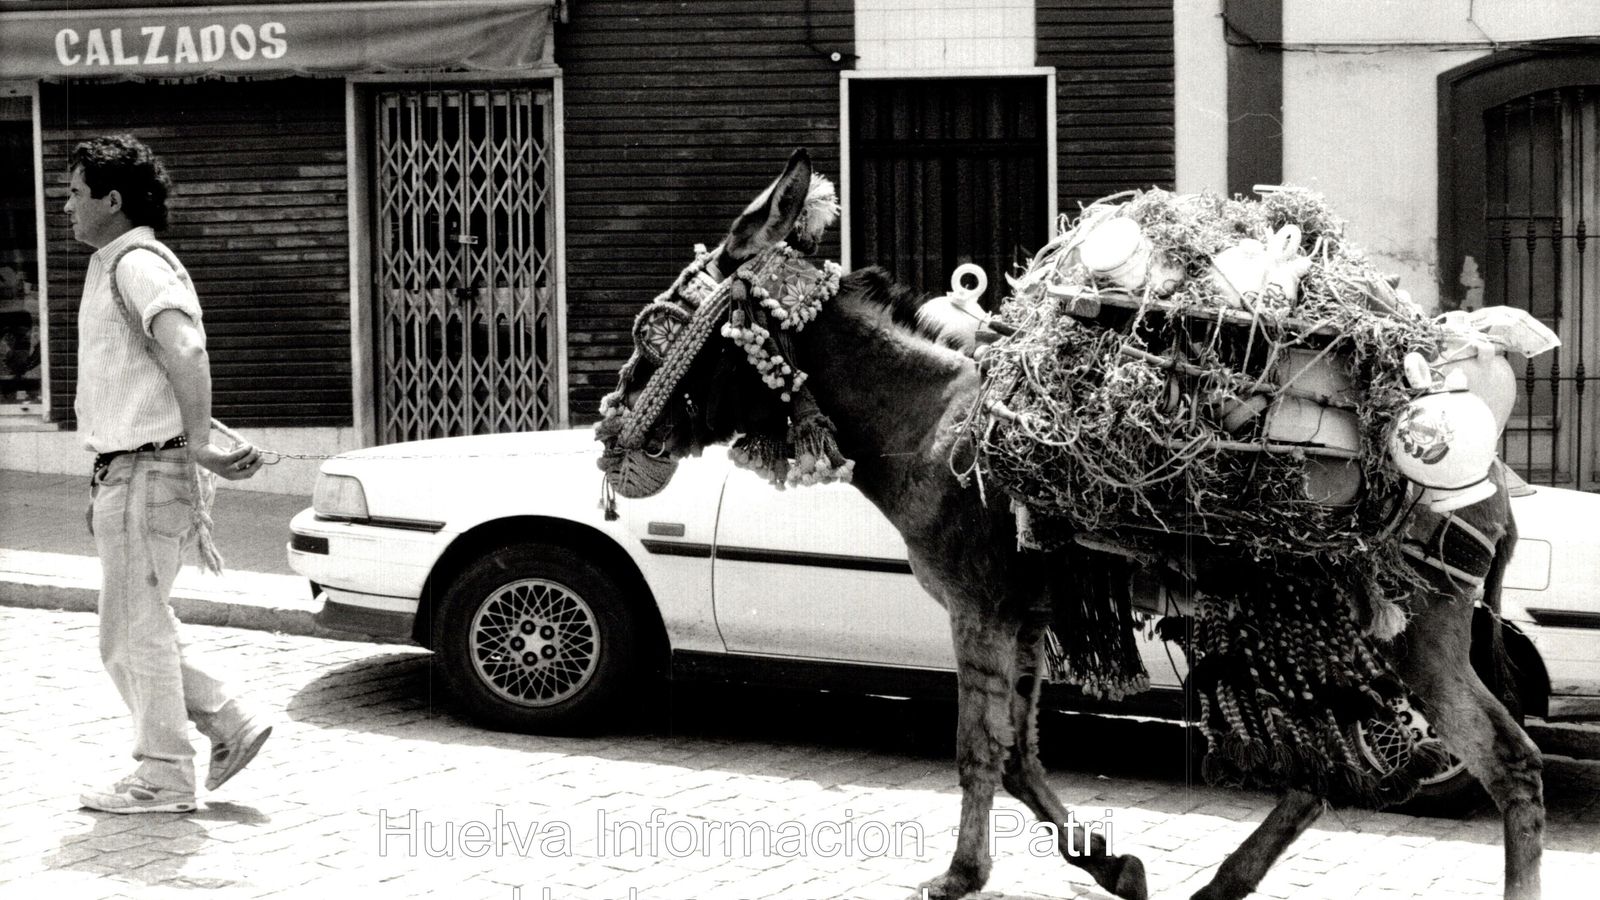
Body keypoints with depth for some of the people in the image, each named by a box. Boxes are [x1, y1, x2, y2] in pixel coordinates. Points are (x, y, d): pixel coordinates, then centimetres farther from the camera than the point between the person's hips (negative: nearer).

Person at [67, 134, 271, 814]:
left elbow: (187, 357, -28)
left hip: (147, 476, -10)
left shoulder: (138, 263, -14)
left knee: (136, 634, -2)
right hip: (126, 476, 10)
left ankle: (164, 778, 7)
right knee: (133, 634, 14)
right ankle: (229, 726, 17)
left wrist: (199, 451, -22)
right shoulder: (112, 267, 19)